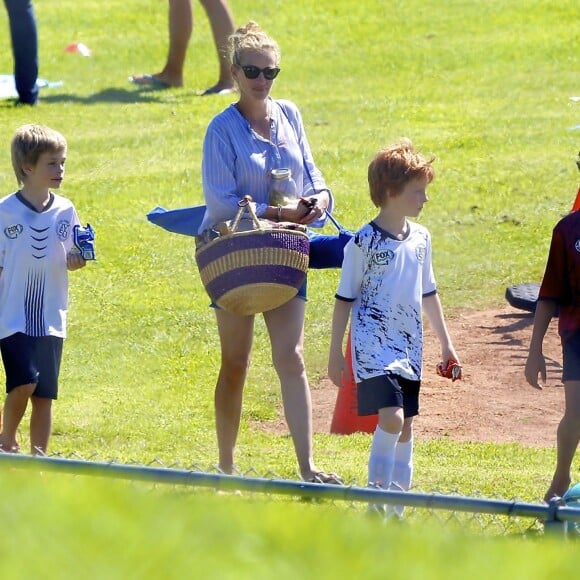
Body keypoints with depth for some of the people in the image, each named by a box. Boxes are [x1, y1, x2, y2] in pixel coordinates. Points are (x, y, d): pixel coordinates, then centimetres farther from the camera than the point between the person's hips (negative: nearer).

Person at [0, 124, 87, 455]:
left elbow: (70, 261, 11)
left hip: (51, 318, 4)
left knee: (45, 396, 5)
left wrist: (76, 261, -12)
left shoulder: (66, 211, 3)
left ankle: (39, 457, 15)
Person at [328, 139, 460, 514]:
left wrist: (446, 343, 21)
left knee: (406, 426, 7)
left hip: (409, 349, 6)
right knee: (392, 417, -20)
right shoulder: (364, 242, -10)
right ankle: (376, 503, -12)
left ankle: (397, 509, 15)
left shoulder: (421, 238, 8)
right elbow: (345, 299, -5)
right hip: (373, 346, -6)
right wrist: (336, 353, -4)